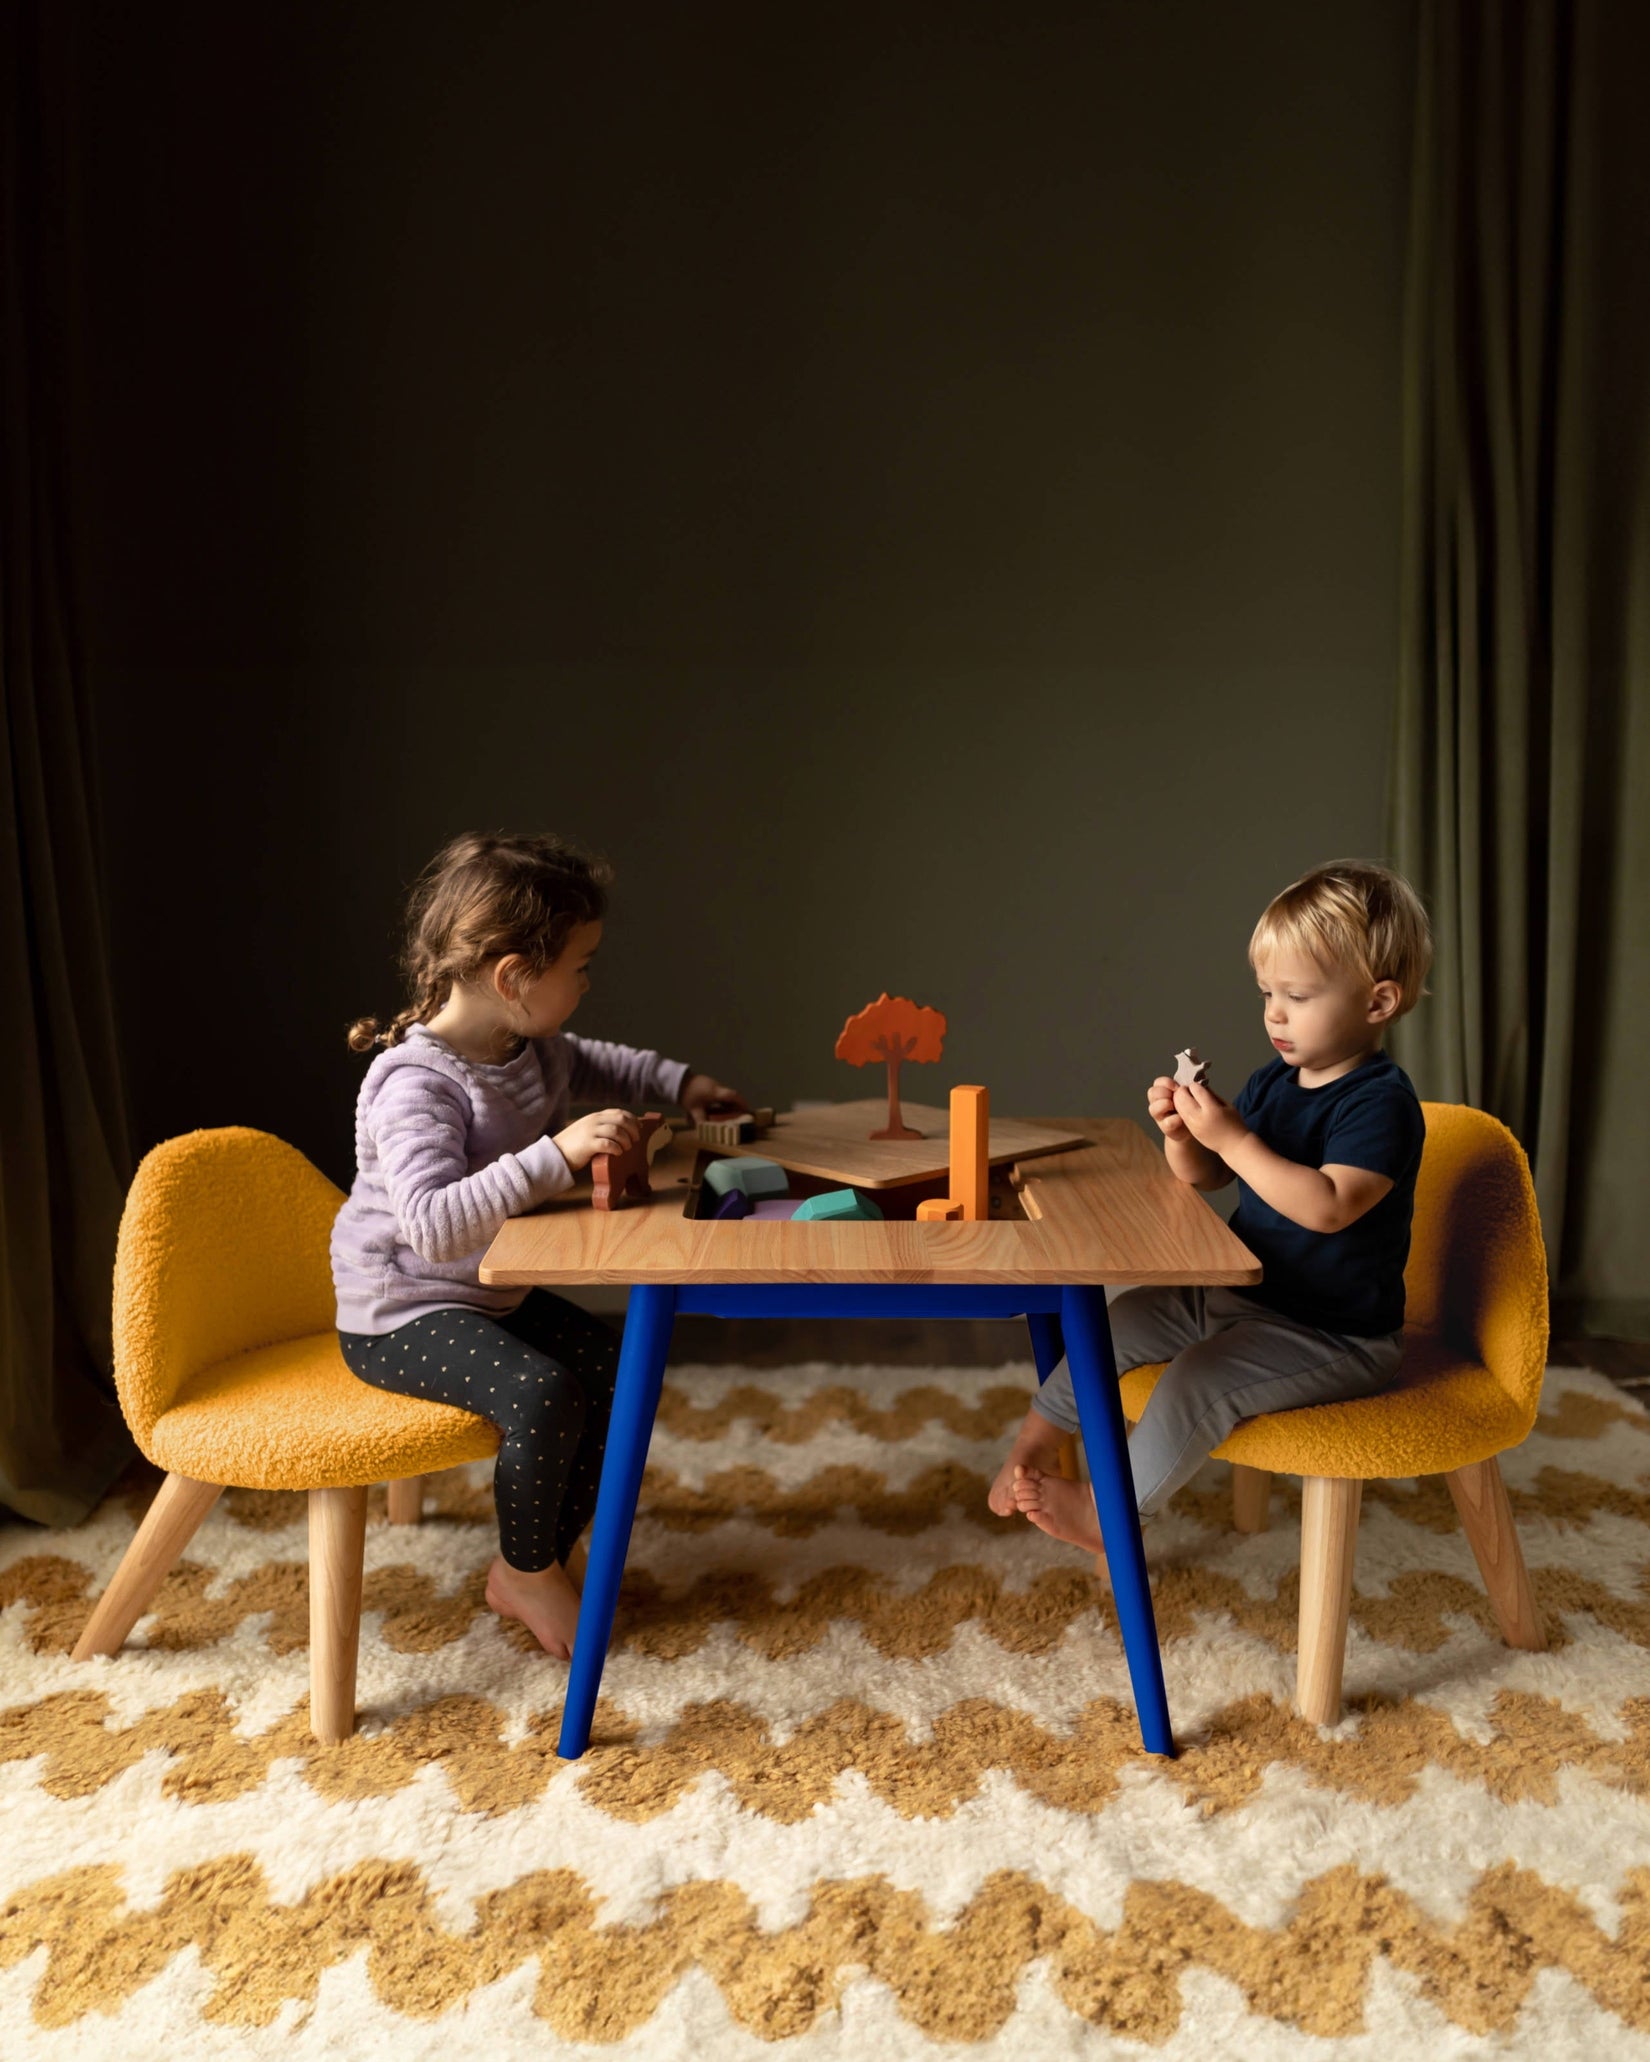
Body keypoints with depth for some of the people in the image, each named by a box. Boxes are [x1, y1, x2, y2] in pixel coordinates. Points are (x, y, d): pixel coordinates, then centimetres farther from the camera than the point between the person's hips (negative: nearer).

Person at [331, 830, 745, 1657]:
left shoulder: (531, 1047, -2)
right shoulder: (416, 1083, -30)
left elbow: (588, 1065, 23)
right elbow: (434, 1226, -44)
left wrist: (676, 1081, 9)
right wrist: (556, 1156, -49)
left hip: (496, 1294, 9)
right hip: (401, 1316, -9)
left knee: (621, 1371, 0)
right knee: (541, 1391, -28)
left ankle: (529, 1569, 16)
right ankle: (531, 1573, 1)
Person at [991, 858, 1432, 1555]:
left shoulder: (1382, 1103, -20)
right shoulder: (1272, 1082, 5)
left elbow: (1328, 1207, -34)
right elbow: (1207, 1177, 12)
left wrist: (1233, 1138, -34)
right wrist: (1182, 1135, -10)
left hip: (1334, 1335, -9)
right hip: (1240, 1293, 9)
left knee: (1197, 1378, -26)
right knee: (1125, 1318, 8)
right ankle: (1037, 1440, 20)